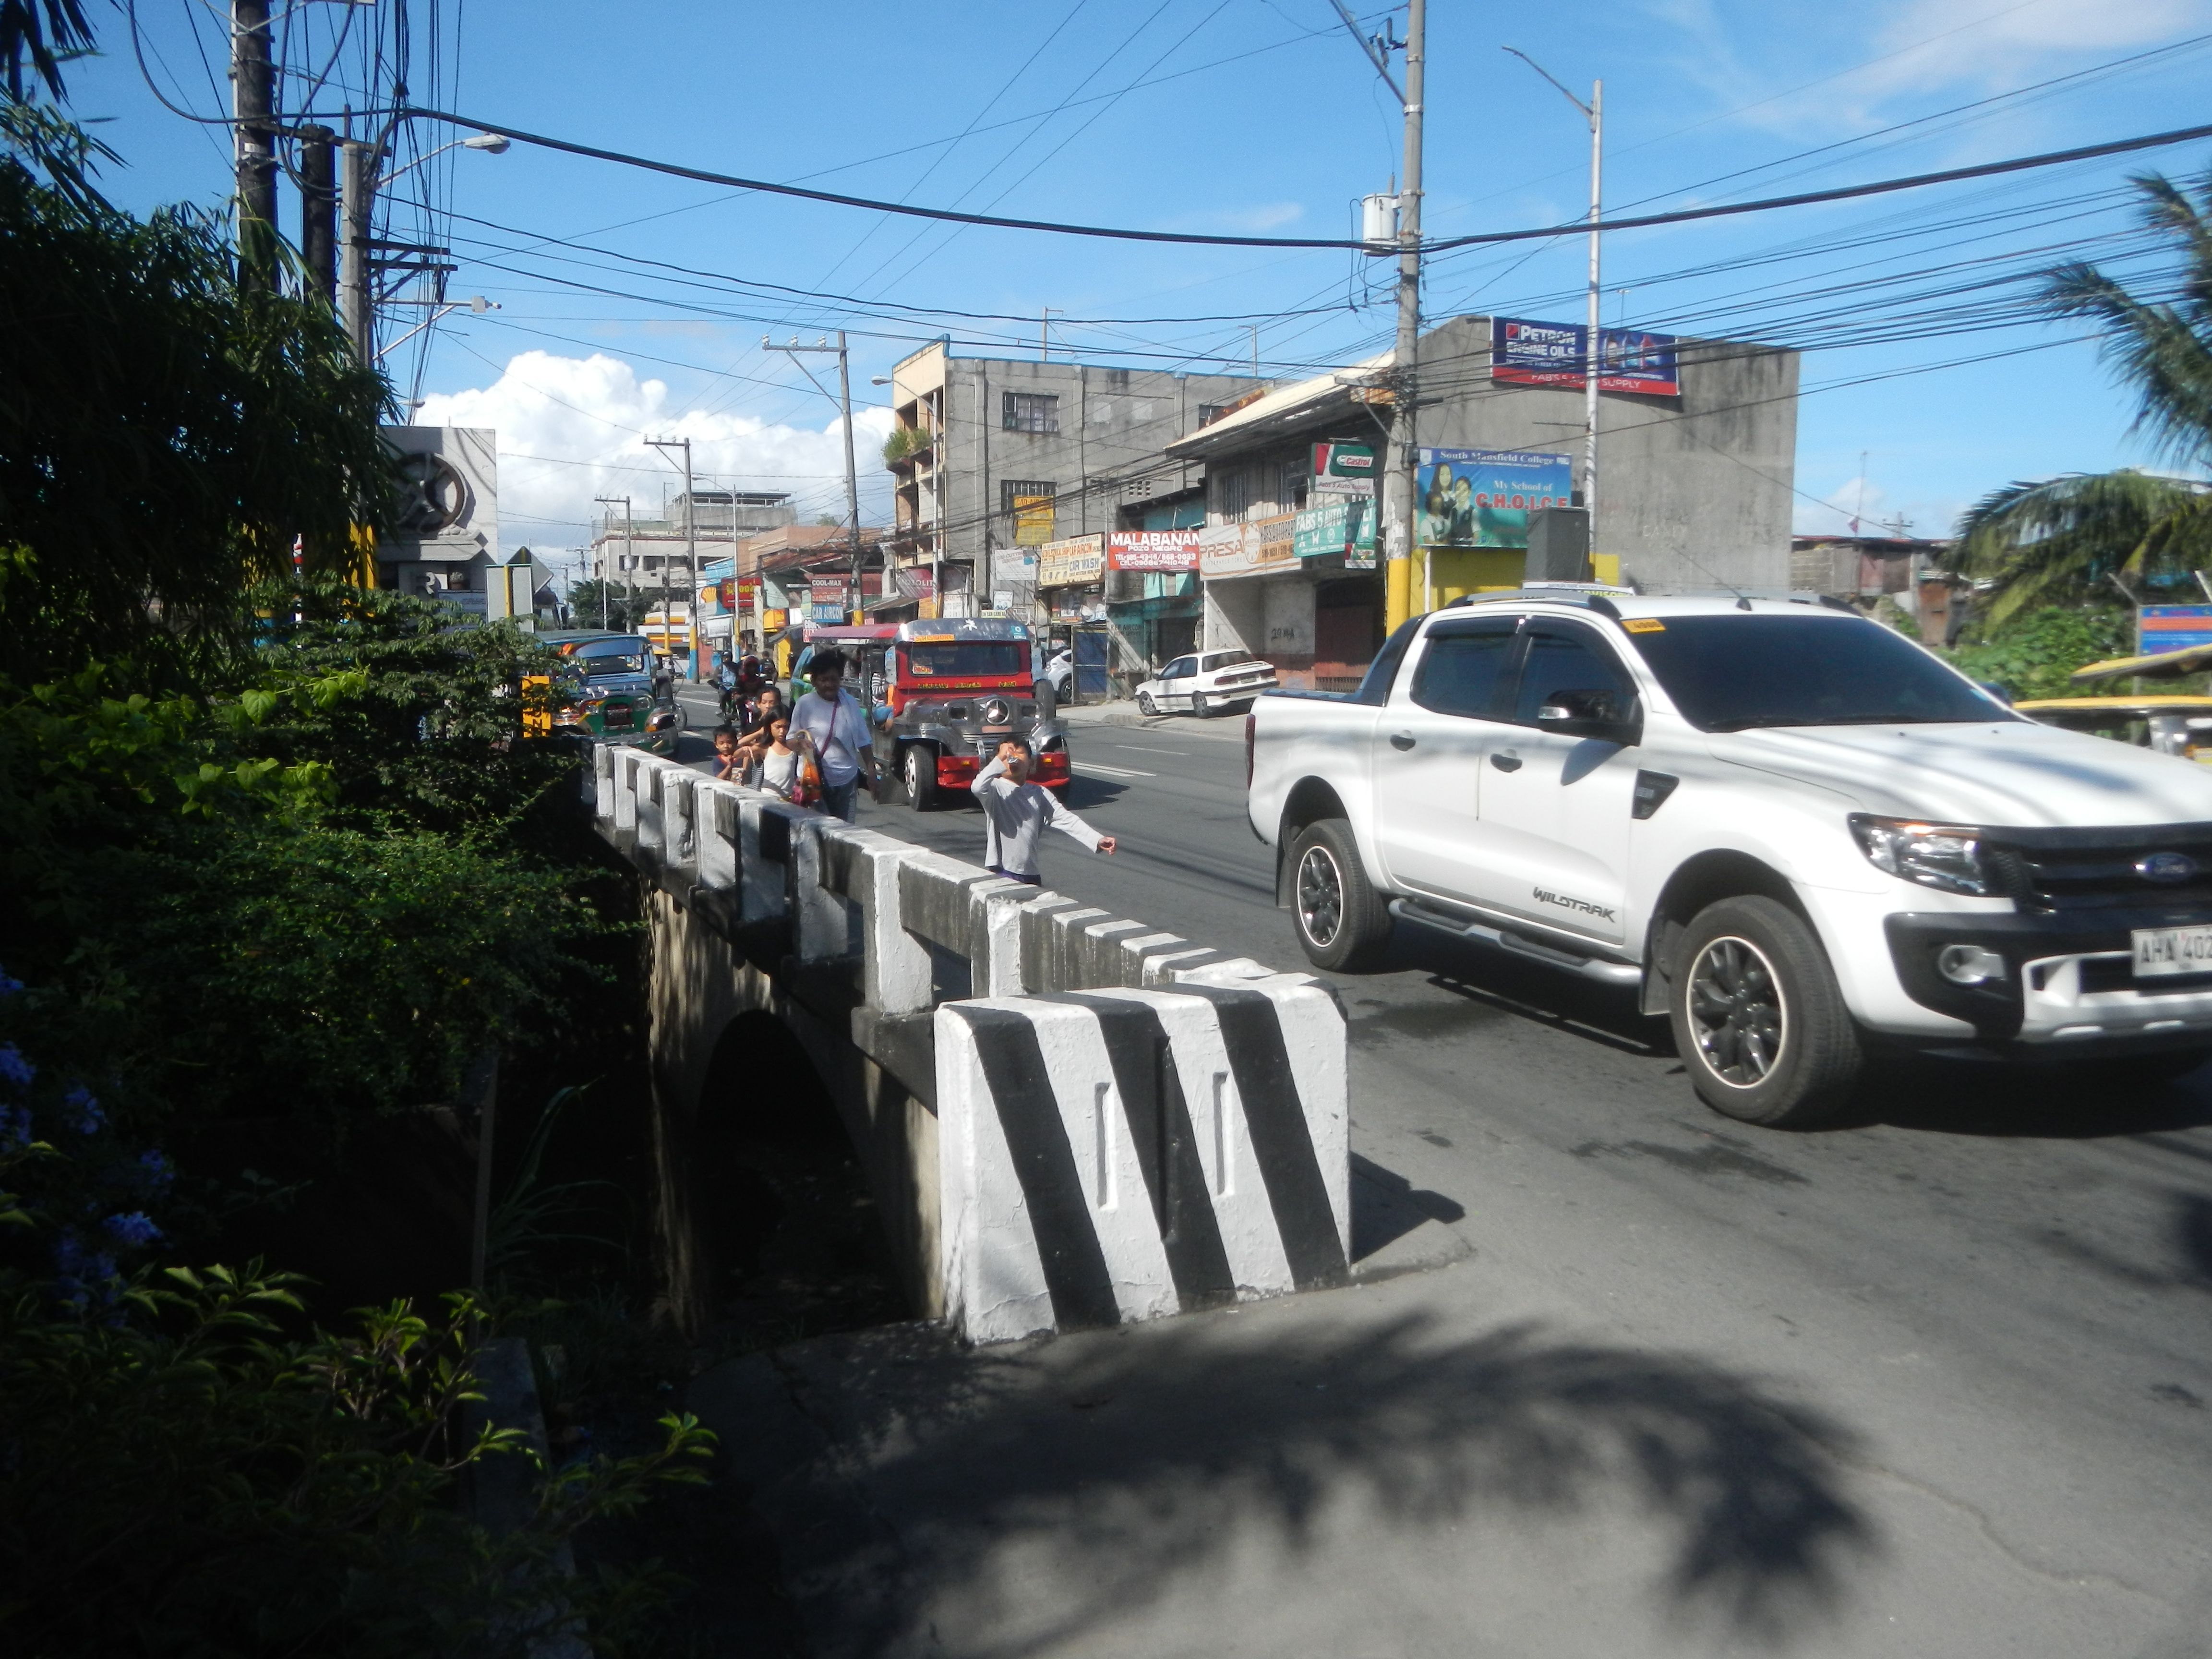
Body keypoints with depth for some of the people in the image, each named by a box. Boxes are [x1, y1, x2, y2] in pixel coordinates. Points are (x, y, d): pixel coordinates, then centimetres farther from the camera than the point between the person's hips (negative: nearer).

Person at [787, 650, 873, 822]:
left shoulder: (850, 703, 7)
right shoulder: (805, 704, -3)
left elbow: (863, 742, 11)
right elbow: (792, 740, 1)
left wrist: (871, 771, 6)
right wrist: (800, 743, -21)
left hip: (847, 779, 4)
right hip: (817, 780, -4)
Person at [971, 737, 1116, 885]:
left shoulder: (1039, 794, 9)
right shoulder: (995, 789, -4)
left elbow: (1065, 819, 2)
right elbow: (977, 788, -27)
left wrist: (1098, 840, -10)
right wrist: (1000, 758, -21)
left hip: (1031, 874, 5)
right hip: (999, 872, -5)